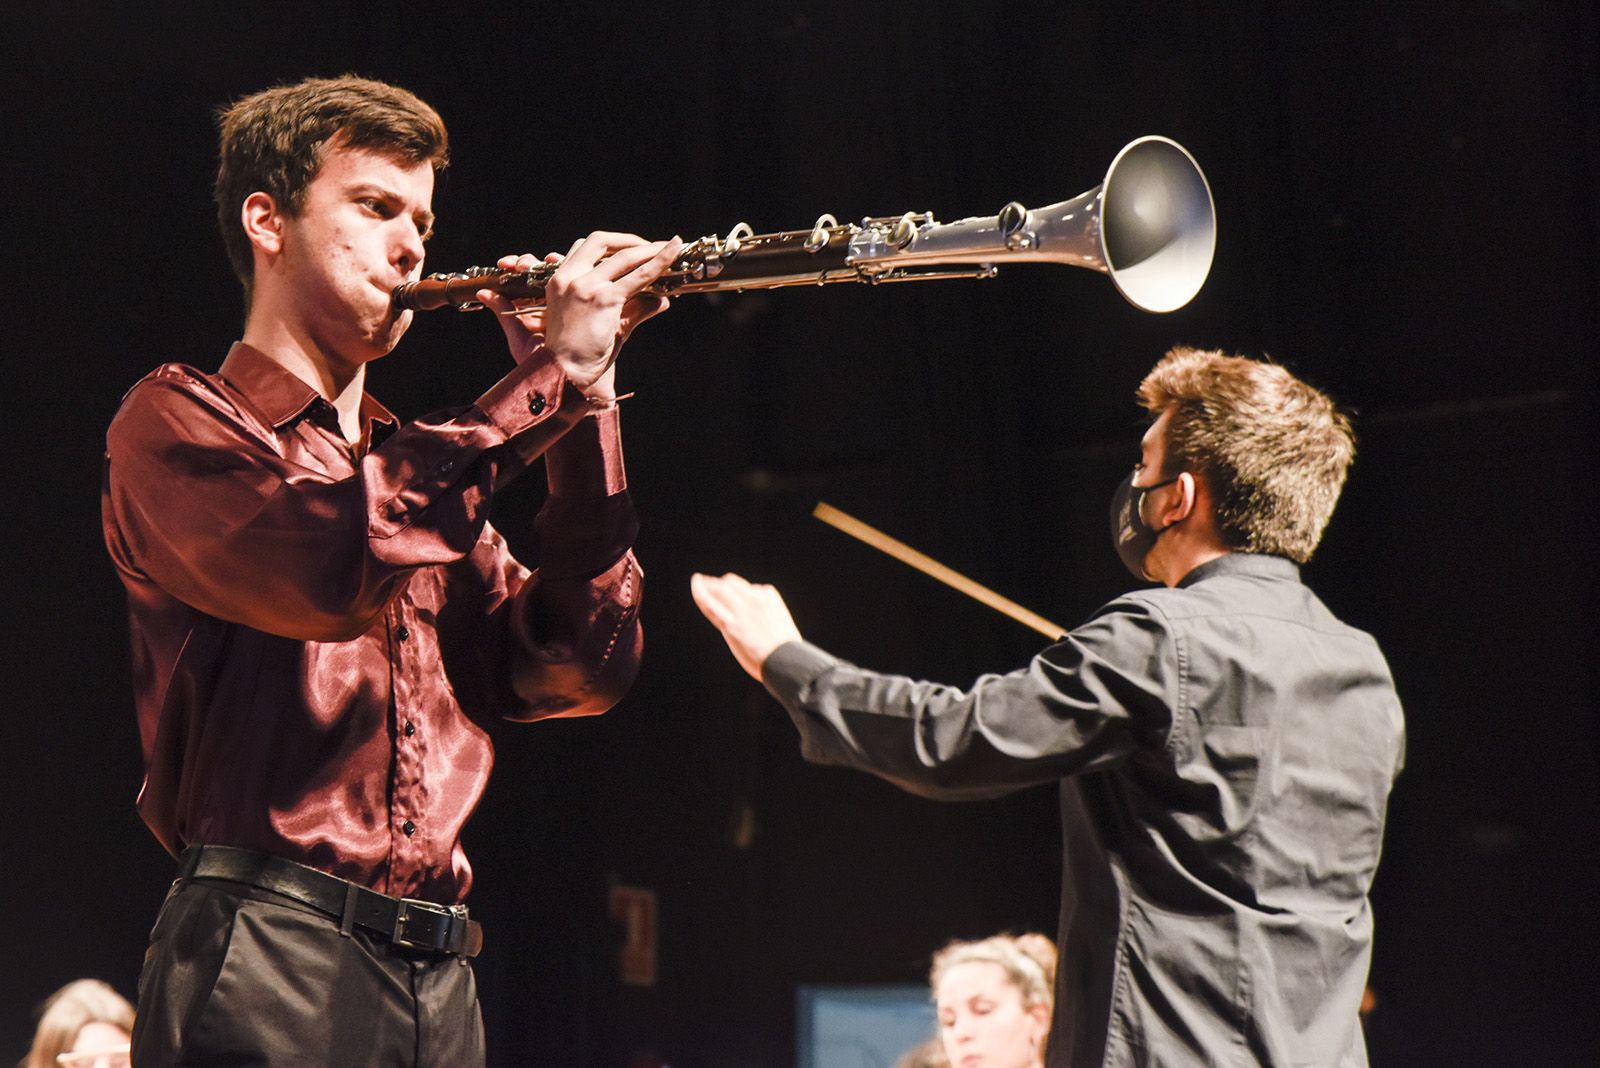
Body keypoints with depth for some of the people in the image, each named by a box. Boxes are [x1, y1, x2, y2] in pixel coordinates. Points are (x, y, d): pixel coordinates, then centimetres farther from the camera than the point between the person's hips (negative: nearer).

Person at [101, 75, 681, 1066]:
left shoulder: (419, 466, 21)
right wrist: (553, 375, -14)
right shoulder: (178, 422, 1)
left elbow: (574, 672, 8)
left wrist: (584, 403, 0)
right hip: (266, 954, -6)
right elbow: (333, 563, -20)